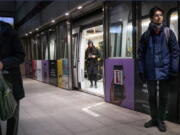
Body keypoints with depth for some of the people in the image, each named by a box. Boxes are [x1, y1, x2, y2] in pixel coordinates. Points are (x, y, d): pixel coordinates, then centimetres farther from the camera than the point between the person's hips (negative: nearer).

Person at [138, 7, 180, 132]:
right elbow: (141, 54, 2)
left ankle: (161, 120, 25)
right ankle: (154, 119, 29)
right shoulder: (146, 35, 2)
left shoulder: (168, 32, -1)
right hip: (150, 72, 2)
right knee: (152, 96, 12)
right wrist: (141, 71, -2)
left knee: (163, 97, 9)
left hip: (165, 71, -1)